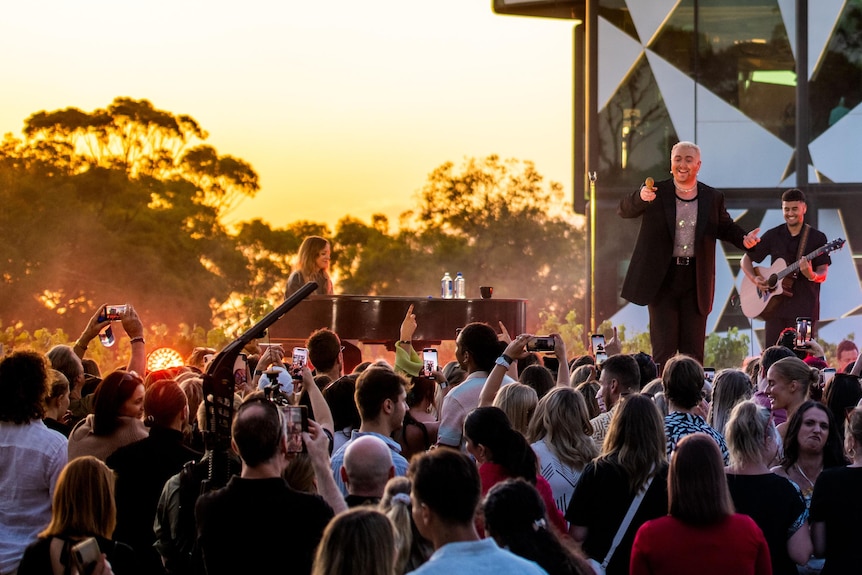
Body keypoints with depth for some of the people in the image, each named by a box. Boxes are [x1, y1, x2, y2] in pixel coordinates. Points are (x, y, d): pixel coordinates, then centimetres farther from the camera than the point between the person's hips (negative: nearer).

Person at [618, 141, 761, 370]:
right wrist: (640, 197, -32)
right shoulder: (655, 193, -1)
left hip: (695, 279, 2)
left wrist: (743, 239, -3)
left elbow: (725, 227, 18)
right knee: (664, 345, -2)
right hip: (662, 277, -2)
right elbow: (624, 211, -10)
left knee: (693, 349, 5)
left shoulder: (713, 197, 6)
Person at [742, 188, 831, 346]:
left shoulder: (817, 237, 2)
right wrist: (754, 278, -5)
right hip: (775, 305, 2)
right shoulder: (773, 235, 9)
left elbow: (823, 274, -3)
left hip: (804, 309, -2)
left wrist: (811, 275, -25)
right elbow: (746, 259, 14)